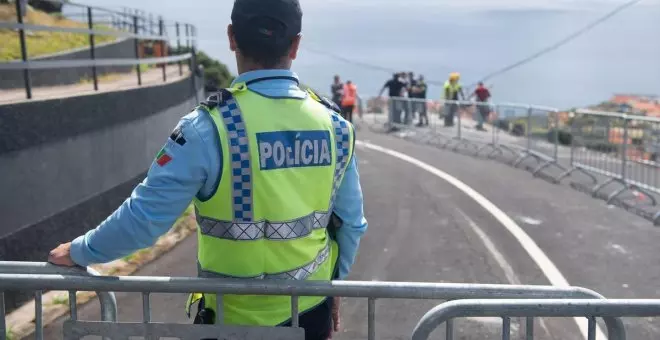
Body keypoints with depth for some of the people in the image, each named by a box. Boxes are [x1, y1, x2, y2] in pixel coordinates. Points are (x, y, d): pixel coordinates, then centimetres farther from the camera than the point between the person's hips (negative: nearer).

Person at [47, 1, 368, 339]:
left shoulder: (211, 127, -20)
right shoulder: (334, 124, -8)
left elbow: (145, 215, -15)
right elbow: (350, 223, 1)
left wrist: (79, 251, 3)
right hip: (312, 312, 3)